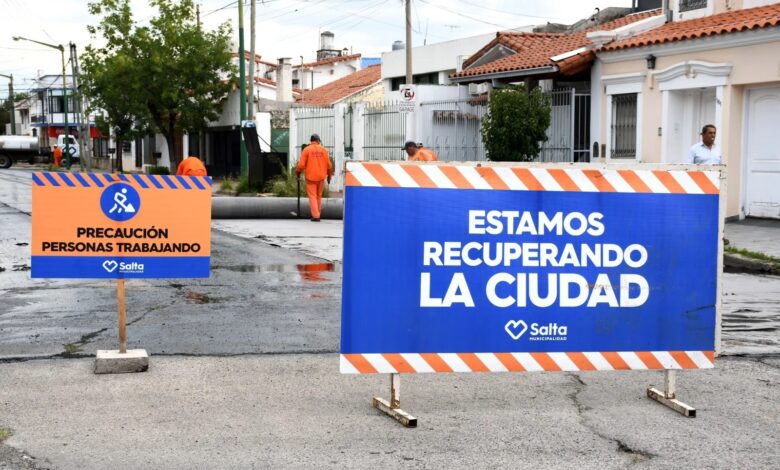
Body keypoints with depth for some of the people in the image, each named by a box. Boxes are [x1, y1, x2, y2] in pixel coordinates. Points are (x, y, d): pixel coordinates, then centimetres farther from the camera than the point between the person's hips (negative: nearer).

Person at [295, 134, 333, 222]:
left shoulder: (306, 150, -4)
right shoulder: (323, 150, 2)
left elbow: (301, 164, -8)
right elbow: (329, 164, 2)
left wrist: (297, 173, 8)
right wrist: (329, 175, 14)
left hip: (310, 177, -2)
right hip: (321, 177, 2)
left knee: (312, 196, 0)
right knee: (318, 196, 15)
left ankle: (315, 216, -9)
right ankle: (317, 214, 21)